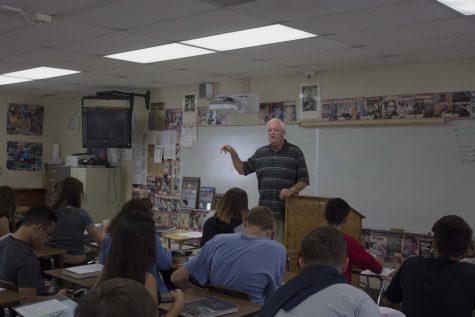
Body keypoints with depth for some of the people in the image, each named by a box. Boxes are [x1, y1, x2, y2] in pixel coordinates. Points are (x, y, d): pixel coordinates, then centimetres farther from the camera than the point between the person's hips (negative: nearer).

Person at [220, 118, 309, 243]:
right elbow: (242, 169, 20)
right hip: (264, 212, 4)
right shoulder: (260, 153, 13)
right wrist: (233, 153, 7)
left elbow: (303, 180, 1)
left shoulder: (295, 152, 2)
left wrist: (291, 190, -17)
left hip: (286, 211, -3)